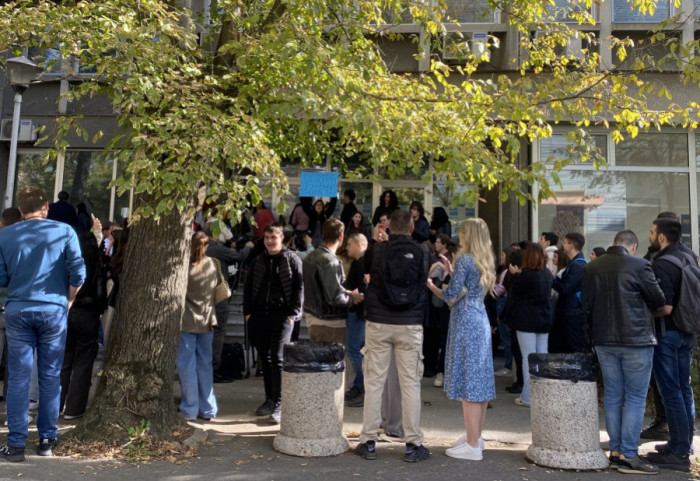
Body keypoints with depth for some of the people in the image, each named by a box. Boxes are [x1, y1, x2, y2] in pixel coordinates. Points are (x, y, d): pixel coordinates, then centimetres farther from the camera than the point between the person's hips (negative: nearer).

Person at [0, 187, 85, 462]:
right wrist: (68, 300, 8)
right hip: (53, 311, -1)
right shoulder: (64, 231, -2)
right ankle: (47, 440, 16)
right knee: (50, 377, 8)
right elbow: (78, 272, -7)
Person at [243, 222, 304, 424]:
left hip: (282, 315, -5)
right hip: (259, 315, 5)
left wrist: (293, 314, -10)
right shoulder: (257, 261, 13)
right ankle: (269, 399, 23)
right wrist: (247, 312, 8)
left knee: (277, 358, -8)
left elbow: (299, 288, -3)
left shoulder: (292, 260, -1)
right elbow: (248, 287, 17)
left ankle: (278, 404, -2)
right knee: (265, 358, 11)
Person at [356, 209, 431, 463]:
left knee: (374, 382, 7)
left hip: (378, 324, 0)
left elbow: (365, 267, 15)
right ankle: (413, 444, 11)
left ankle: (369, 442, 15)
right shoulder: (422, 252, -3)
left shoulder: (377, 250, -4)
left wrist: (378, 241, 23)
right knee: (410, 384, 5)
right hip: (410, 325, 0)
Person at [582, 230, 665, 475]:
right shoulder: (639, 266, -12)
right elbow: (658, 300, -4)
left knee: (612, 396, 13)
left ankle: (615, 451, 19)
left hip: (604, 341, 5)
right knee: (635, 398, 3)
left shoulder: (591, 268, 2)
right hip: (636, 340, -5)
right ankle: (628, 456, 5)